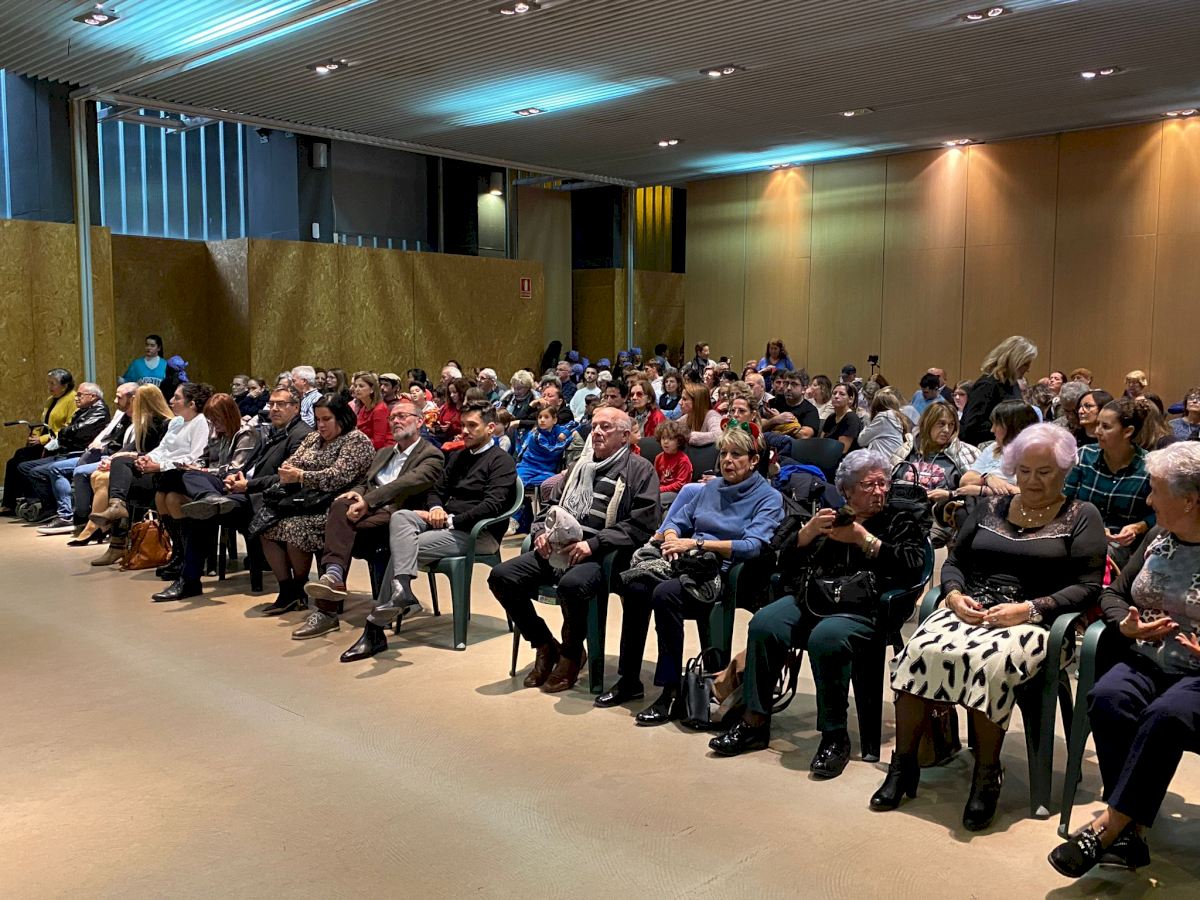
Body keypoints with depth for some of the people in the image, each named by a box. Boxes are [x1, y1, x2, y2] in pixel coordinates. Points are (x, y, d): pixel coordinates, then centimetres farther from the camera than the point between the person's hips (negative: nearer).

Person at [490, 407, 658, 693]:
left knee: (572, 584, -38)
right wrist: (542, 531, 5)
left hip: (600, 555, -6)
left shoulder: (640, 470, 3)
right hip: (557, 548, 7)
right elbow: (551, 503, 28)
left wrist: (594, 544, -18)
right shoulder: (580, 465, 23)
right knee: (501, 576, -13)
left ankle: (571, 653, -8)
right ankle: (545, 646, 5)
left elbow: (641, 524, -9)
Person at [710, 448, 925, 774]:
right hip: (812, 598, 4)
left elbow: (913, 565, -8)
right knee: (763, 624, -23)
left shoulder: (899, 518, 12)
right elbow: (786, 564, 14)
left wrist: (863, 539, -12)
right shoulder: (829, 513, 20)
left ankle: (835, 736, -21)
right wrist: (808, 532, -4)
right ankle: (755, 722, -14)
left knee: (825, 637, -35)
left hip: (865, 609, -4)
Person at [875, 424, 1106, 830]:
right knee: (918, 652, -26)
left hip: (1033, 620, -4)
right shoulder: (990, 507, 20)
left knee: (987, 662, -36)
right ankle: (904, 764, -14)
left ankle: (987, 777, -17)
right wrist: (955, 594, -4)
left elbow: (1088, 587, -1)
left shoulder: (1081, 516, 8)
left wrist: (1029, 609, -15)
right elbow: (954, 561, 19)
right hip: (970, 609, 4)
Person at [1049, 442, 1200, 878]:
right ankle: (1131, 831, -24)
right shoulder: (1159, 538, 11)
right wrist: (1128, 625, -4)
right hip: (1147, 661, 5)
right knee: (1107, 698, -28)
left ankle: (1108, 826, -26)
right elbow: (1113, 593, 19)